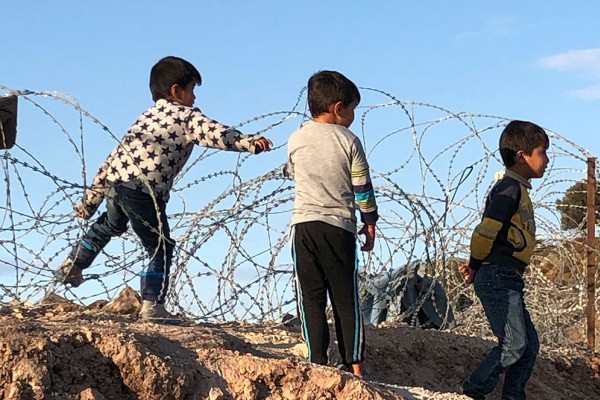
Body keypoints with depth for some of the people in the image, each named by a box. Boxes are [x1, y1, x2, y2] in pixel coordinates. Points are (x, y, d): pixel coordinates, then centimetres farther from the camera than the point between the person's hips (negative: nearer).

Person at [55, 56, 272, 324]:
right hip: (145, 192, -7)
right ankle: (152, 306, 1)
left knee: (110, 225, 36)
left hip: (114, 181, 7)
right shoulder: (187, 116, 8)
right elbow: (213, 133, -15)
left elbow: (113, 158, 28)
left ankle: (73, 265, 45)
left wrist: (90, 200, 31)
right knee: (160, 248, 6)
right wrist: (249, 142, -23)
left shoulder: (147, 117, 29)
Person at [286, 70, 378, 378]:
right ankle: (354, 363, 6)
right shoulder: (349, 142, -3)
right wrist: (370, 223, 12)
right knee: (346, 298, 6)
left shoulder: (296, 140, 3)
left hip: (304, 224, 1)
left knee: (311, 298, 2)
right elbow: (363, 189, 1)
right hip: (340, 227, -1)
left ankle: (318, 362, -2)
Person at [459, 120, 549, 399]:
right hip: (498, 277, -10)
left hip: (507, 281, 10)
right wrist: (476, 267, -5)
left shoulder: (517, 190, 19)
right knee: (514, 344, -13)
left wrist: (476, 267, 5)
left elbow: (491, 234, 18)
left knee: (529, 343, 10)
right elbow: (485, 232, -19)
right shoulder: (510, 189, -13)